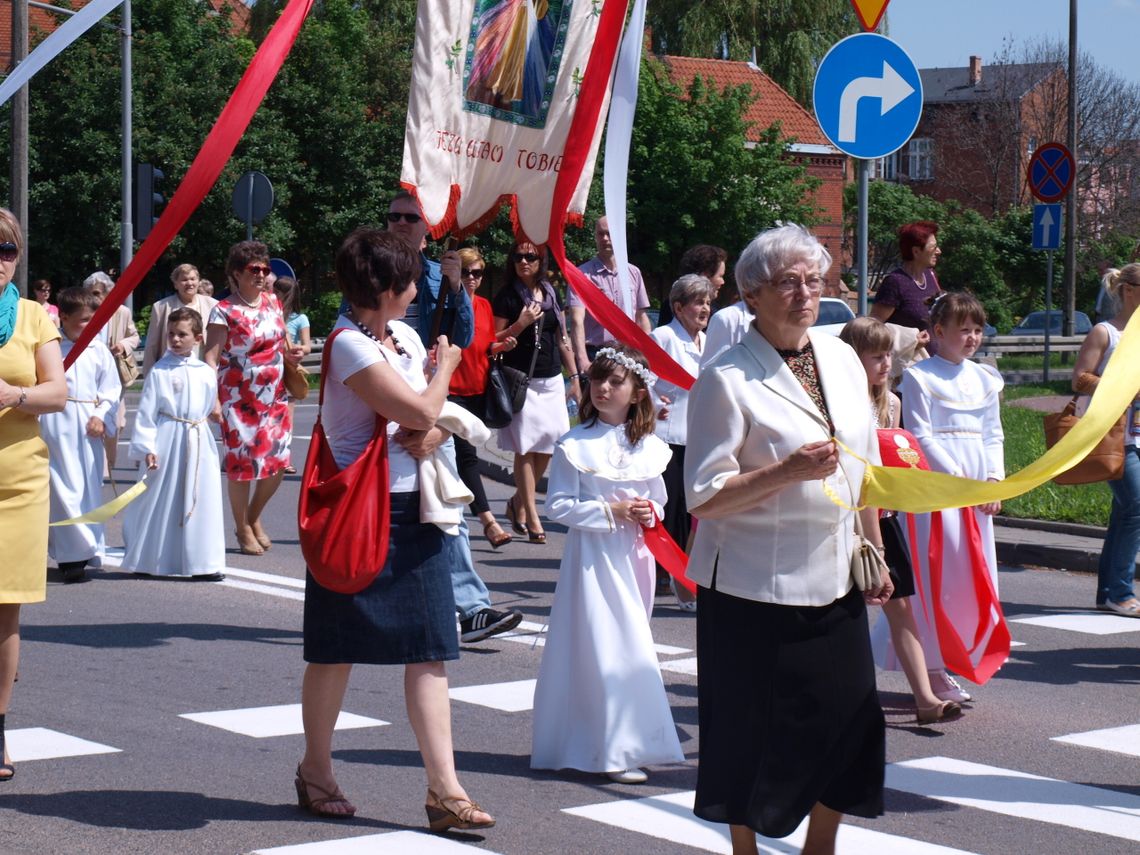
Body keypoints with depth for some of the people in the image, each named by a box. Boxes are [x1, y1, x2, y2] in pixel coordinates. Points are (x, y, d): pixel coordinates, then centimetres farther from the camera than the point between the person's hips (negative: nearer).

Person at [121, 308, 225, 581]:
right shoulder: (159, 371, -3)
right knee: (158, 501, 3)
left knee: (200, 502, 3)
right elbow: (146, 412, -6)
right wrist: (146, 448, -11)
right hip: (166, 442, -3)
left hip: (198, 444, 3)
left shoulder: (207, 373, 6)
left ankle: (201, 563, 10)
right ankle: (144, 561, 14)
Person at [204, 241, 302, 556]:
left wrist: (289, 353, 0)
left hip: (274, 397, 6)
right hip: (239, 398, -6)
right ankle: (243, 529, 16)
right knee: (242, 462, -1)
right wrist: (212, 398, -25)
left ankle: (254, 518, 28)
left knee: (278, 462, 5)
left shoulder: (272, 303, 7)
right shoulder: (225, 311, -11)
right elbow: (211, 358, -14)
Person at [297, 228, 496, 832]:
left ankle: (444, 790, 0)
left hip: (413, 509, 7)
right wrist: (444, 366, 0)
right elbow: (421, 410, -19)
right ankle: (316, 771, 24)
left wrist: (433, 432, -8)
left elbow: (432, 419, 16)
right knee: (337, 651, 7)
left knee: (429, 652, 1)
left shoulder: (404, 335, 10)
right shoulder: (350, 345, -16)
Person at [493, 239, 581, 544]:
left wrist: (574, 376, 15)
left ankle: (518, 503, 24)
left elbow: (562, 338, 16)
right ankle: (532, 518, -2)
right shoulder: (506, 297, -4)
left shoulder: (551, 293, 12)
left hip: (551, 380, 5)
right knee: (525, 449, -5)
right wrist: (521, 324, -18)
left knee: (547, 449, 5)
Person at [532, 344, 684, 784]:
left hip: (633, 555, 5)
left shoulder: (648, 447, 6)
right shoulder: (574, 445, -7)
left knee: (631, 646, 10)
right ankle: (615, 749, -1)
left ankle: (628, 742, 21)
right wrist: (610, 512, -17)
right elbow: (557, 504, -10)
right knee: (602, 649, -6)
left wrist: (650, 515, -6)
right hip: (593, 554, -5)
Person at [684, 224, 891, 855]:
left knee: (849, 724, 7)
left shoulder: (842, 360, 8)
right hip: (755, 589, -6)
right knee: (755, 734, 2)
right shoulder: (726, 378, -12)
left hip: (833, 583, 6)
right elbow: (703, 496, -15)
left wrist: (875, 550, 17)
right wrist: (787, 472, -24)